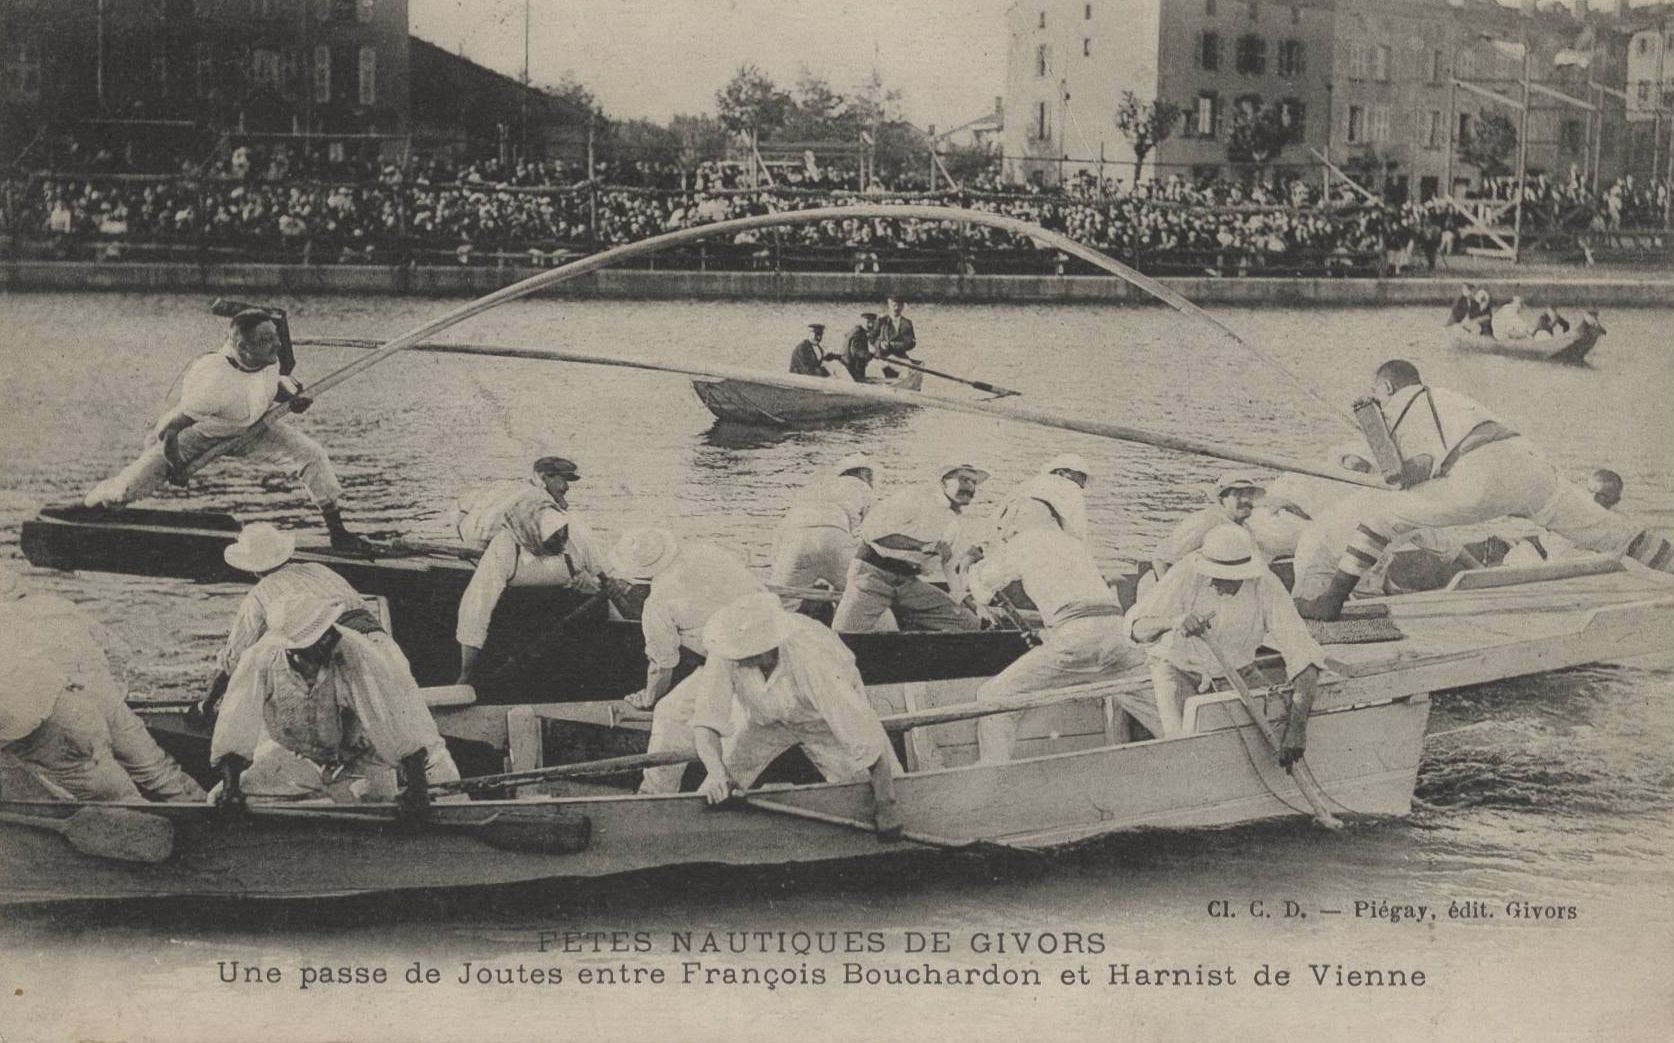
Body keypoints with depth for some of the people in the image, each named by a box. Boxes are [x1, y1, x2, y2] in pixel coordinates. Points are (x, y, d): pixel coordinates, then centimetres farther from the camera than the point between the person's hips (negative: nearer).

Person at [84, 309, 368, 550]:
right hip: (198, 436, -5)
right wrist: (175, 466, -18)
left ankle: (337, 532, 3)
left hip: (250, 430, 5)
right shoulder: (210, 382, -40)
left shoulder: (269, 359, -21)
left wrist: (291, 395, -13)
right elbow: (170, 428, -27)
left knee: (312, 455, -9)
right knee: (131, 486, -12)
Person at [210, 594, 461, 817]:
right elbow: (233, 734, -18)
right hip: (292, 758, 1)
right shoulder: (261, 660, -26)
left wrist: (417, 787, -36)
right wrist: (230, 785, -28)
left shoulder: (359, 655, -32)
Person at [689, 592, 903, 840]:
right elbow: (706, 723, -26)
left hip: (824, 723, -3)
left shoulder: (812, 661, -44)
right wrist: (716, 772, -45)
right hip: (764, 719, 3)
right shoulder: (728, 654, -33)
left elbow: (869, 741, -37)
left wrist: (886, 808, -32)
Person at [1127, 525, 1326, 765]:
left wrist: (1298, 721, -41)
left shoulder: (1266, 585, -27)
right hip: (1180, 670, -2)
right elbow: (1137, 628, -29)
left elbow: (1301, 653, -30)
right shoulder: (1186, 575, -29)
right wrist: (1176, 622, -51)